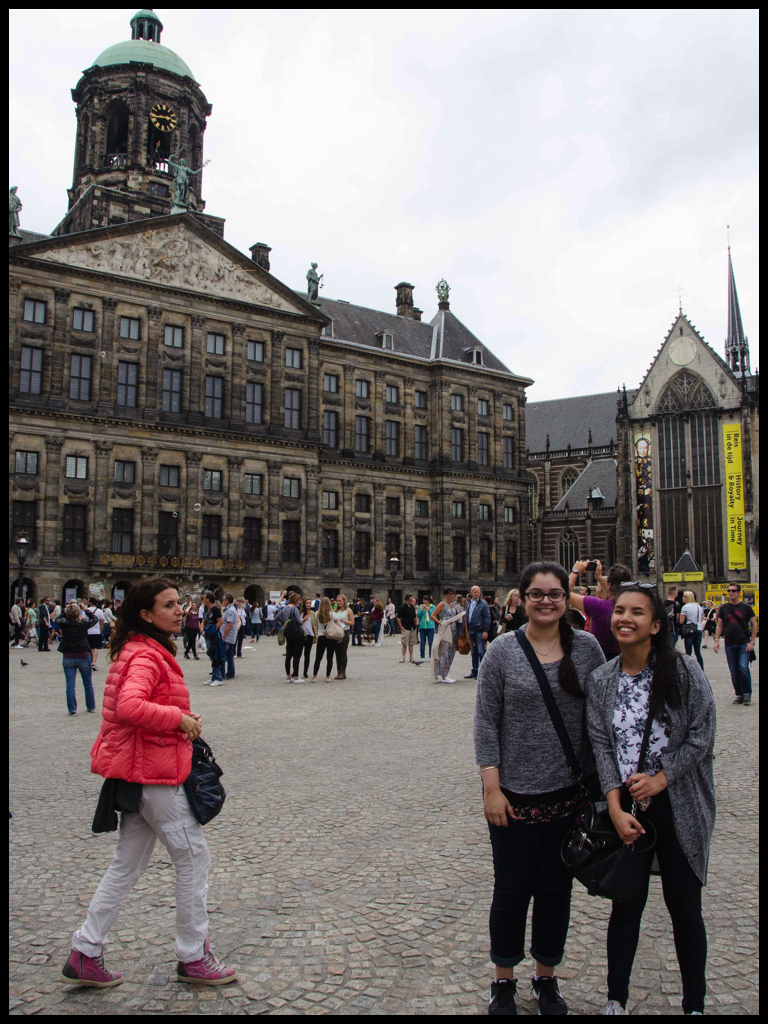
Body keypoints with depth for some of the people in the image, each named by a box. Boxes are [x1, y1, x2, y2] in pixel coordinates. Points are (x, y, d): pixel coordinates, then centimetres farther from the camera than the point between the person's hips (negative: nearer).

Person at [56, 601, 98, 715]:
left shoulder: (63, 624, -11)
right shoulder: (83, 624, -14)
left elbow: (58, 619, 13)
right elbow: (94, 619, 4)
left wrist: (67, 611, 9)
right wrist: (87, 610, 11)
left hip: (68, 657, 1)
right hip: (83, 657, -1)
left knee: (70, 684, 7)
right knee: (88, 683, 14)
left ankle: (72, 709, 6)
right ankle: (91, 707, 22)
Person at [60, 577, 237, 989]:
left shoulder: (142, 651, 13)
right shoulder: (146, 656, -19)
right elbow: (129, 707, -35)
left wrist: (181, 720, 8)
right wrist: (179, 718, -23)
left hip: (138, 772, 10)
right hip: (154, 773, -10)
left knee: (127, 865, 17)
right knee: (194, 859, 3)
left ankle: (85, 954, 25)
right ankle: (193, 958, 17)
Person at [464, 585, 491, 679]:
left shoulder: (483, 604, -6)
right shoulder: (468, 603, 12)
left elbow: (487, 618, -8)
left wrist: (485, 631, -14)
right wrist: (467, 629, 11)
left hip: (479, 631, -6)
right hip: (471, 630, 6)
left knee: (481, 652, -6)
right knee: (474, 652, 12)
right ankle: (474, 671, 18)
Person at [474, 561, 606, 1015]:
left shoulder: (587, 647, 0)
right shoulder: (503, 651, -6)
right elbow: (486, 722, -6)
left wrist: (598, 783, 2)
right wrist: (491, 787, -10)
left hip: (569, 793, 2)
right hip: (515, 793, -2)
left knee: (557, 888, 15)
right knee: (512, 889, 10)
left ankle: (547, 977, 36)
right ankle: (504, 980, 32)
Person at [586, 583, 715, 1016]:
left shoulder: (683, 670, -8)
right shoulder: (601, 680, -1)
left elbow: (702, 734, -8)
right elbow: (601, 745, -3)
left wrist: (660, 778, -14)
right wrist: (616, 809, -11)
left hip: (679, 806, -2)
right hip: (626, 807, 2)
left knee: (685, 908, 9)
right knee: (627, 905, 12)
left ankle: (695, 1004, 28)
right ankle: (616, 1000, 27)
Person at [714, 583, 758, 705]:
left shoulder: (746, 607, 1)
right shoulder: (723, 608, 8)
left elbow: (754, 624, 3)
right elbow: (719, 626, 13)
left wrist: (752, 642, -5)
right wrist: (717, 640, 4)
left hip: (744, 644, -3)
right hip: (729, 645, 3)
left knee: (743, 667, -17)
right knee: (734, 672, 4)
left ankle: (747, 694, -3)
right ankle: (739, 695, 15)